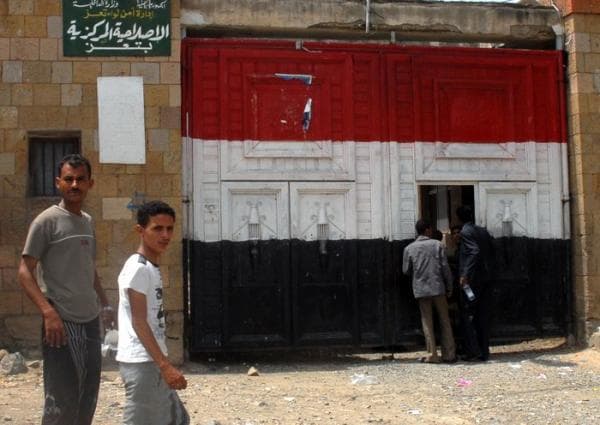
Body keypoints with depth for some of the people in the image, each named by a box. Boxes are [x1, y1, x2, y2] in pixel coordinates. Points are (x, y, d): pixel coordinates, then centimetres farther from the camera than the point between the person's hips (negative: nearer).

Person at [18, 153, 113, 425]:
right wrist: (48, 311, -23)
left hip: (91, 321, 7)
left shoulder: (88, 222, 13)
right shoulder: (47, 221, -8)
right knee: (61, 402, -6)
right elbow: (25, 272, -12)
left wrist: (104, 303, 15)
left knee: (88, 399, 14)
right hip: (63, 323, -7)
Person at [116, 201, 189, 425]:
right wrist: (165, 365, -23)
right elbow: (138, 322, -20)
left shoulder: (152, 268, 15)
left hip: (153, 361, 10)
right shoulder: (137, 268, -15)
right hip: (141, 362, -10)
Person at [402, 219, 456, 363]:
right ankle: (449, 354, 8)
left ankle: (432, 354, 1)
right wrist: (449, 286, 5)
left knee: (427, 322, 7)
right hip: (438, 287, -1)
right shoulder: (437, 245, -2)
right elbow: (445, 267, -4)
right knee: (444, 321, 8)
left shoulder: (409, 248, 1)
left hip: (421, 289, 1)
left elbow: (406, 270, 4)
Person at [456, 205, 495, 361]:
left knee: (467, 315, 0)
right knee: (483, 316, 9)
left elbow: (475, 251, -21)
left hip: (472, 279, -7)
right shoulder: (483, 231, 13)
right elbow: (492, 250, 12)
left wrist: (465, 275, -22)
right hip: (486, 278, 7)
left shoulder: (465, 232, -9)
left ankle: (473, 351, -5)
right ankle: (484, 352, 11)